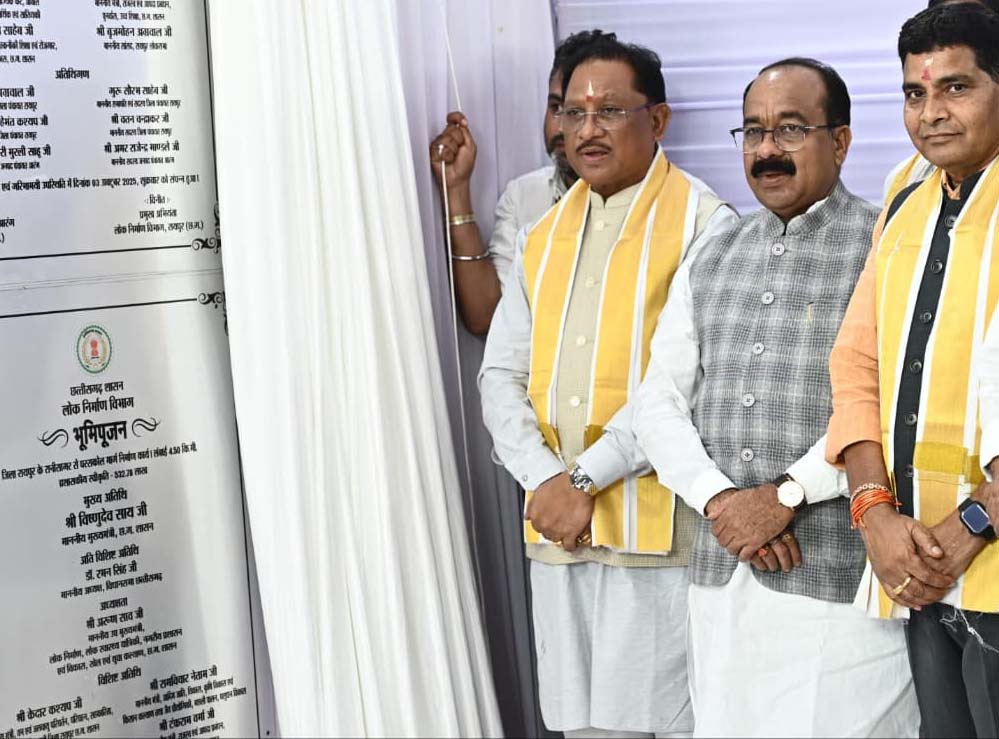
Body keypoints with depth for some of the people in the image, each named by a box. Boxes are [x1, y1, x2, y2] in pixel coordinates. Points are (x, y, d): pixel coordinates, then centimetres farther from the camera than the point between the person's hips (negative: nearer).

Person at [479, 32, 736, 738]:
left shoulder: (702, 222, -5)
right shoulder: (543, 235, 15)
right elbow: (502, 373, 10)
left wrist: (586, 477, -15)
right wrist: (543, 480, -6)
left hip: (659, 528, -5)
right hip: (555, 527, 6)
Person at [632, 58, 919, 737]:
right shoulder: (710, 264, 15)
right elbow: (660, 400, 9)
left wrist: (789, 492, -15)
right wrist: (718, 498, -6)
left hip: (843, 574, -5)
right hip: (721, 573, 5)